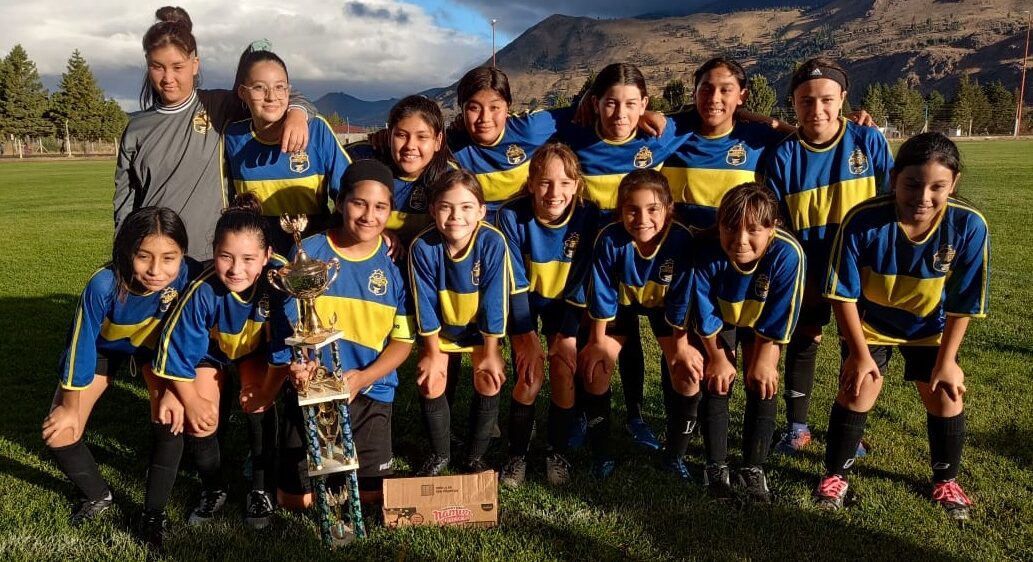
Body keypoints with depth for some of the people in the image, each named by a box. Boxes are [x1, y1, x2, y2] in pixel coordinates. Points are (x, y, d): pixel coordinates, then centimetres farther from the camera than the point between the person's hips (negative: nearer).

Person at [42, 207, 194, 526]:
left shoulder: (189, 277, -37)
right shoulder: (104, 285, -39)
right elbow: (81, 344, -24)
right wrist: (70, 407, -12)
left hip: (156, 343, 0)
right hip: (104, 345, 0)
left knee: (169, 419, -17)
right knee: (58, 433, -5)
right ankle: (97, 496, 22)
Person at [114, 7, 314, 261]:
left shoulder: (220, 107, 0)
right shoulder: (137, 129, 6)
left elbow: (280, 98, 3)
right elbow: (125, 201, 11)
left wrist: (296, 112, -21)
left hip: (210, 258, -1)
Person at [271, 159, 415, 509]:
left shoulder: (395, 263, -4)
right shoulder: (308, 252, -6)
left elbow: (403, 339, -1)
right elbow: (290, 321, -3)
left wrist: (362, 378, -16)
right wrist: (299, 363, -23)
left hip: (371, 391, 1)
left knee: (371, 494, -1)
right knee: (297, 498, 2)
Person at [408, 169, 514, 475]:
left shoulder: (493, 242, -31)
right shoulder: (422, 247, -28)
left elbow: (495, 302, -22)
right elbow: (425, 304, -17)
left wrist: (490, 353, -13)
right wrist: (433, 353, -9)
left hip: (481, 329, 0)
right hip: (440, 328, 1)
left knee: (488, 384, -8)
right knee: (430, 384, -5)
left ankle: (474, 457, 15)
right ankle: (440, 454, 20)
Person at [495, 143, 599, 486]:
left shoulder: (588, 218, -24)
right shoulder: (512, 216, -27)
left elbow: (580, 284, -15)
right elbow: (516, 283, -20)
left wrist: (565, 335, -15)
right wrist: (527, 336, -20)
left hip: (564, 302, 1)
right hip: (524, 301, -1)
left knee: (564, 373, -10)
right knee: (531, 375, -13)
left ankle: (558, 453, 13)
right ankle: (517, 454, 8)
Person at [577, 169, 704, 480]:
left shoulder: (681, 239, -34)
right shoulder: (609, 239, -34)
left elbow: (681, 300, -22)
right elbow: (602, 294, -20)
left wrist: (682, 347, -14)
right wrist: (598, 341, -11)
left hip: (663, 303, 0)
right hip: (622, 302, 0)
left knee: (689, 371, -13)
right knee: (595, 367, -11)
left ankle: (675, 456, 8)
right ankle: (602, 454, 9)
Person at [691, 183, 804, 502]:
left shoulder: (787, 253, -38)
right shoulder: (707, 251, -38)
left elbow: (778, 318, -23)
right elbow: (705, 311, -21)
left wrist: (764, 360, -14)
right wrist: (717, 357, -12)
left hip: (761, 322, 0)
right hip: (720, 318, 0)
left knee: (763, 385, -6)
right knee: (716, 382, -7)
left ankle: (753, 469, 7)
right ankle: (716, 467, 5)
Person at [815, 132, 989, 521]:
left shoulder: (969, 226, -28)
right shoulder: (863, 221, -34)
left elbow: (962, 303, -14)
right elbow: (844, 294, -21)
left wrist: (946, 360, -9)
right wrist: (860, 353, -15)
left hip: (929, 326, 2)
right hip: (869, 321, -2)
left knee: (946, 396, 2)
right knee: (857, 392, -7)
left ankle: (946, 481, 27)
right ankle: (834, 474, 14)